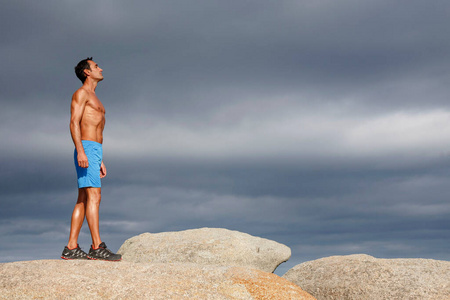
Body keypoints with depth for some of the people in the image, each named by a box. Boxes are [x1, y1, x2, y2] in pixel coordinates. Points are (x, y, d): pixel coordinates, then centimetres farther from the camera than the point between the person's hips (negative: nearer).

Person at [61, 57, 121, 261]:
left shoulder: (93, 99, 27)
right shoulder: (81, 93, -1)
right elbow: (74, 123, -13)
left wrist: (99, 161, 24)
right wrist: (80, 151, -24)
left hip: (93, 152, 9)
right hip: (86, 148, -9)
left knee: (83, 200, 4)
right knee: (94, 196, -16)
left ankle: (71, 248, 3)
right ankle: (97, 247, -20)